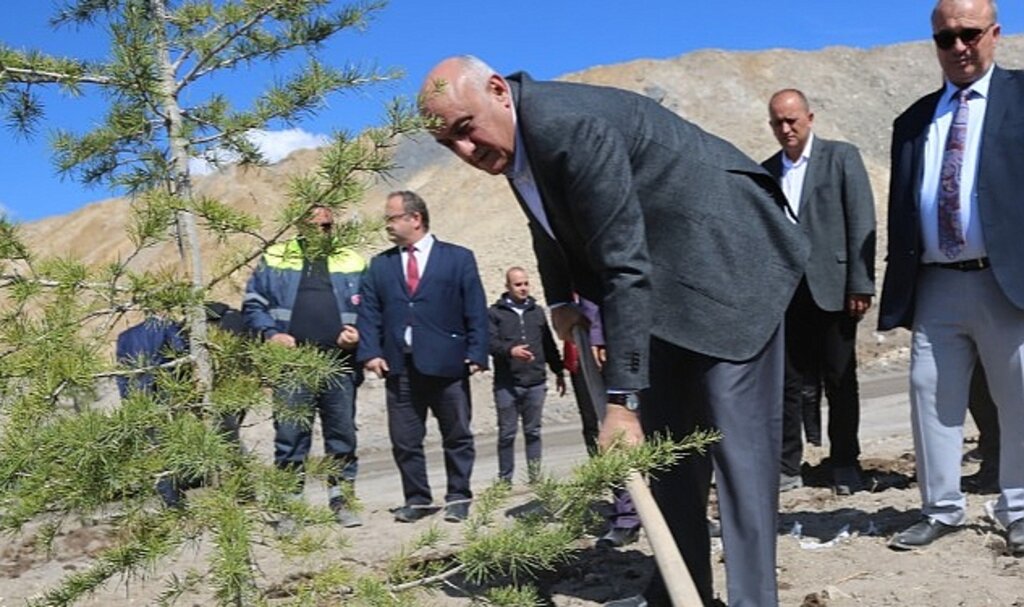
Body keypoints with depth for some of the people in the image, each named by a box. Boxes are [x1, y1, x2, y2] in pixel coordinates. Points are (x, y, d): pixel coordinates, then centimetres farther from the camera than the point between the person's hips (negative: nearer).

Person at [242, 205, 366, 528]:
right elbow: (253, 305, 8)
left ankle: (341, 500, 18)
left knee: (343, 434, 6)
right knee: (290, 437, 0)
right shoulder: (274, 260, 9)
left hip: (339, 365, 1)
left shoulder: (352, 263, 12)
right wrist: (270, 334, -7)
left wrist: (359, 333, -4)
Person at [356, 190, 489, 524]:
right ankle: (416, 499, 18)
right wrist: (371, 353, -6)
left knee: (457, 436, 6)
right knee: (404, 440, 5)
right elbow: (370, 314, 8)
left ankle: (458, 497, 19)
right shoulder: (380, 265, 13)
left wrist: (476, 354, -8)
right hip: (399, 367, 3)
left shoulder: (459, 258, 5)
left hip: (447, 363, -2)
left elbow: (476, 312, 1)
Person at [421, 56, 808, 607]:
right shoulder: (509, 137, 1)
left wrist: (620, 399, -31)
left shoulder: (570, 126, -29)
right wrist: (560, 300, 6)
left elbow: (625, 266, -32)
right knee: (664, 438, 10)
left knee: (735, 433, -13)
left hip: (729, 256, -9)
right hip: (665, 276, 10)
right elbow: (555, 221, 20)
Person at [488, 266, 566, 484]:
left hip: (536, 382, 3)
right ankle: (505, 479, 8)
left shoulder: (537, 311, 15)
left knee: (533, 431, 8)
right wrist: (510, 350, -26)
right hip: (506, 384, -3)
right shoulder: (495, 313, 3)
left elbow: (549, 345, 19)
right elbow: (491, 342, -9)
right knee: (507, 433, 1)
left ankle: (535, 477, 13)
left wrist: (559, 372, 18)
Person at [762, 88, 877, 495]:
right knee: (790, 382, 5)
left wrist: (860, 285, -10)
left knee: (840, 381, 6)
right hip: (786, 292, 3)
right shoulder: (765, 171, 11)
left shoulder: (841, 157, 2)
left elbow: (862, 223, -3)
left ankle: (845, 464, 17)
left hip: (832, 287, -2)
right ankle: (787, 467, 11)